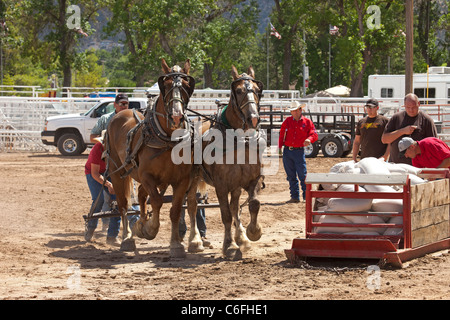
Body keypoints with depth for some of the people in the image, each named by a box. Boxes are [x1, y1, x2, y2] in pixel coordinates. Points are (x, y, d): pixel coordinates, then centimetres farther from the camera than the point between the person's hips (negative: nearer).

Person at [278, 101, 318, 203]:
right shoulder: (287, 121, 9)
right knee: (291, 176, 6)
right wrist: (280, 146, 1)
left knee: (302, 175, -8)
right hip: (287, 151, 3)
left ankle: (307, 196, -1)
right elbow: (282, 134, 13)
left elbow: (315, 135, 1)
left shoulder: (307, 122, 3)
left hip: (299, 152, -3)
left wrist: (309, 139, -20)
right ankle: (295, 197, 12)